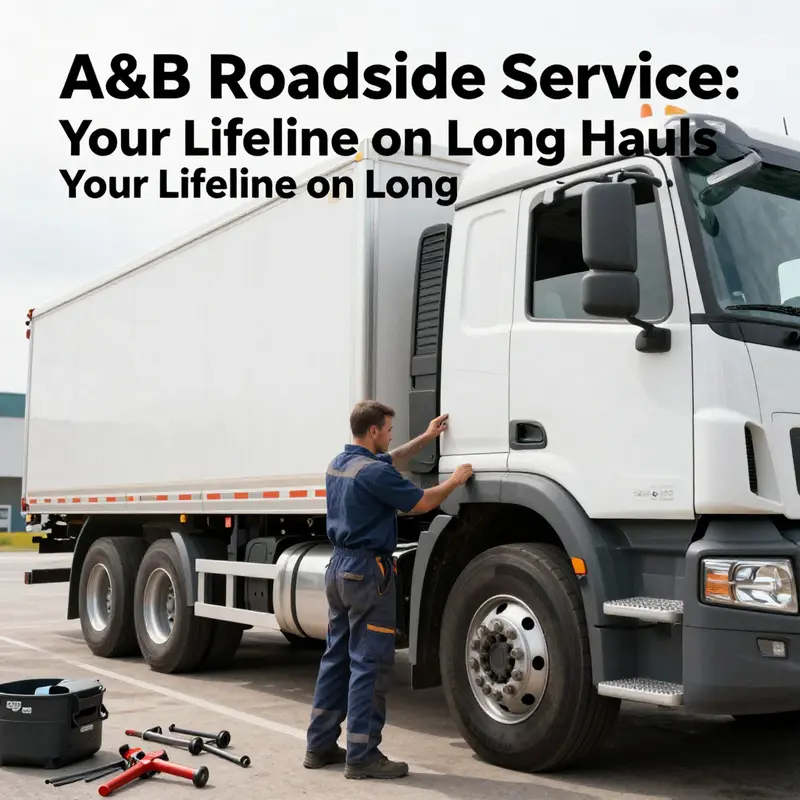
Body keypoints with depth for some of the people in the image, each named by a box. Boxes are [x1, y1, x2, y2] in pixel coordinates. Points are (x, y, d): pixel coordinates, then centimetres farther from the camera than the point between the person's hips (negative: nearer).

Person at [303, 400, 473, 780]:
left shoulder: (339, 463, 10)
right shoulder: (373, 473, -19)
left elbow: (391, 462, 27)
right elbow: (421, 503, -11)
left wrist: (425, 438, 28)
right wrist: (455, 480, 5)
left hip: (340, 567, 10)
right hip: (368, 572, -10)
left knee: (336, 659, 13)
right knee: (369, 664, -4)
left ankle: (320, 745, 18)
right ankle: (362, 756, -1)